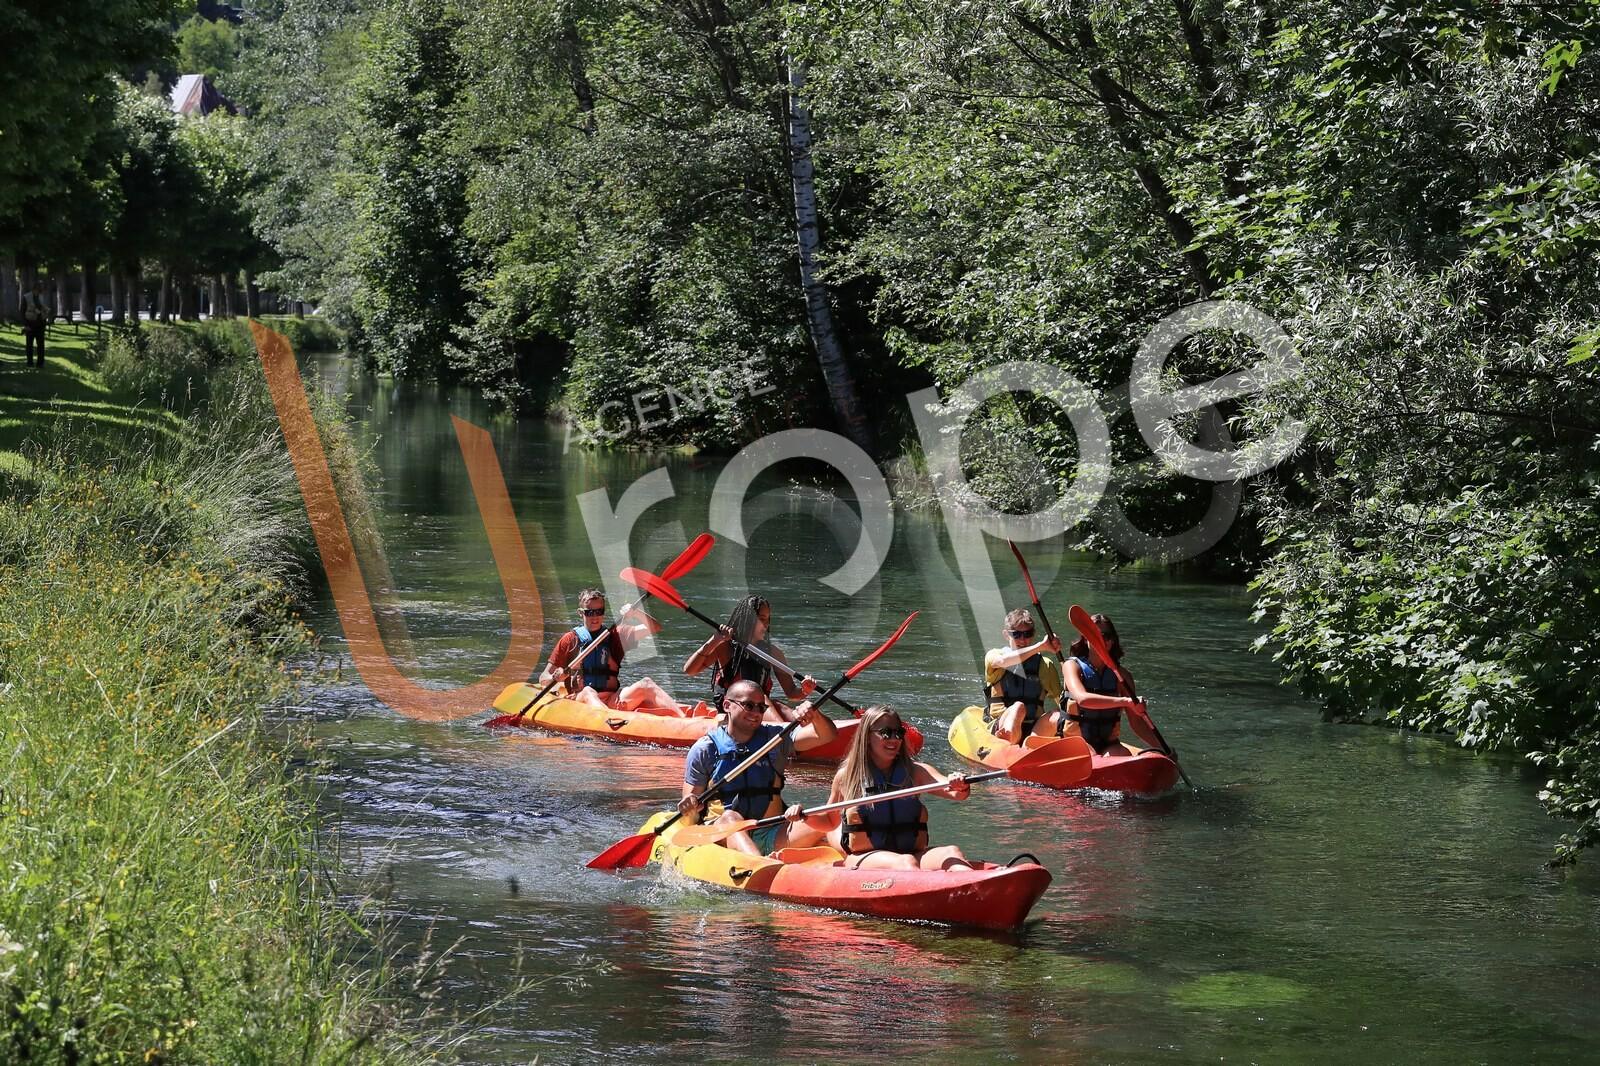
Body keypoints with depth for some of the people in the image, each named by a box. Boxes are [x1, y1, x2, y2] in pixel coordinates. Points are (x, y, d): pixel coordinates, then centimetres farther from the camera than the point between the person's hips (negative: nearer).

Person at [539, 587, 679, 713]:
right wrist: (556, 677, -14)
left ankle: (682, 716, -46)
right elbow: (543, 678, 10)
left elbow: (654, 628, 11)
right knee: (588, 692, -36)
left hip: (612, 702, 2)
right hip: (580, 699, -2)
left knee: (645, 685, -22)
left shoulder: (615, 635, 19)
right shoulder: (571, 639, 12)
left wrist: (636, 612, -6)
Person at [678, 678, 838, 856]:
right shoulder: (704, 749, 6)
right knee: (730, 817, -36)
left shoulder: (774, 737, 12)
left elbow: (828, 735, 3)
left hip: (771, 838, 2)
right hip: (723, 838, -2)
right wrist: (690, 810, -18)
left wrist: (814, 715, -18)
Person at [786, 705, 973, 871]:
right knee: (906, 862, -33)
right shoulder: (846, 775, 7)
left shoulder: (914, 772, 9)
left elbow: (955, 792, -5)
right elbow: (830, 822, 21)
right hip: (863, 858, -2)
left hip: (911, 852, 2)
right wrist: (805, 817, 1)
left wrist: (960, 789, -29)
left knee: (951, 853, -28)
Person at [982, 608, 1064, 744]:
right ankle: (1005, 745, -64)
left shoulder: (1045, 665, 16)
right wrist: (1041, 646, -21)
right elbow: (1003, 661, -17)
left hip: (1034, 729, 3)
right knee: (1019, 707, -33)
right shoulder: (993, 655, 8)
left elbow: (1060, 700, 9)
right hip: (1000, 727, -3)